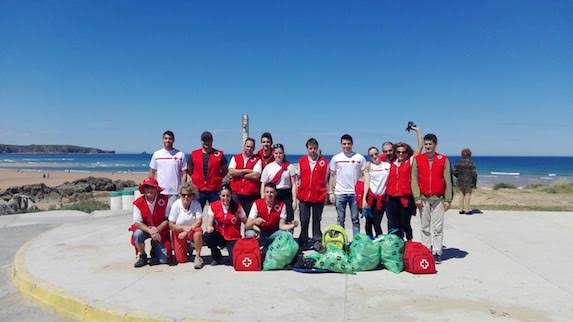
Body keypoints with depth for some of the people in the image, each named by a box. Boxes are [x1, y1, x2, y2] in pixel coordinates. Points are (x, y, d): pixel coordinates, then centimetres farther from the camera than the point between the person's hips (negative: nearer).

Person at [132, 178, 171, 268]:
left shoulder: (164, 200, -14)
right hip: (145, 229, 1)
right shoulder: (138, 203, -12)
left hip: (161, 231, -1)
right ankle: (142, 256, -5)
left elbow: (168, 219, -11)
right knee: (137, 234, -34)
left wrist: (157, 229, -25)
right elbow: (137, 222, -14)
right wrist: (150, 231, -30)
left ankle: (155, 249, 26)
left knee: (163, 260, -12)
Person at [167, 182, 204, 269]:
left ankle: (198, 257, -17)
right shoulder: (176, 205, -16)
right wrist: (184, 228, -26)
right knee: (181, 260, -6)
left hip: (192, 230, 0)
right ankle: (187, 248, 30)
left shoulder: (196, 204, -16)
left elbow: (199, 221, -22)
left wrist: (188, 230, -33)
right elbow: (171, 225, -13)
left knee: (198, 232, -37)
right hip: (179, 231, 1)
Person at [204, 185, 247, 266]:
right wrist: (209, 228, -30)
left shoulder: (237, 206, -6)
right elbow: (209, 224, -9)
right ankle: (217, 257, -1)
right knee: (207, 236, -30)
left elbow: (247, 222, 0)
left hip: (233, 238, -2)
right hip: (219, 236, 2)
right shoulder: (213, 206, -4)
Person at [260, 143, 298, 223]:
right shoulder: (268, 167, 5)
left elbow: (294, 184, 2)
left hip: (286, 196, 0)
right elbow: (263, 186, 5)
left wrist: (294, 200, -5)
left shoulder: (289, 166, 3)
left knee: (289, 220, -4)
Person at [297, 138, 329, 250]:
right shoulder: (301, 161, 7)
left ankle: (317, 242, 16)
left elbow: (326, 179, 7)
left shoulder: (324, 162, 2)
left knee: (317, 220, 8)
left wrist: (325, 193, 4)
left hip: (319, 197, -1)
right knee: (304, 221, 7)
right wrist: (296, 194, 6)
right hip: (303, 196, 1)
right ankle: (303, 243, 17)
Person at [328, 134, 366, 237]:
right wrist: (330, 192, 3)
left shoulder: (360, 158, 3)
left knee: (355, 219, 5)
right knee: (340, 219, 7)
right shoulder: (335, 158, 6)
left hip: (355, 193, -1)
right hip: (339, 193, 1)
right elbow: (332, 176, 9)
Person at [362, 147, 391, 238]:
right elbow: (366, 183, 0)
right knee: (369, 222, 3)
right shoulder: (368, 165, 5)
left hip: (382, 198, 0)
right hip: (370, 196, 0)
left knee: (377, 223, -4)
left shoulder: (388, 165, 7)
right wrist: (364, 199, -8)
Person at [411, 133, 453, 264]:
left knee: (438, 227, 0)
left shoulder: (443, 160, 2)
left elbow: (447, 181, 2)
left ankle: (437, 252, 5)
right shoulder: (417, 160, 4)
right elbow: (414, 179, 2)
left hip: (438, 198, -1)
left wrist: (448, 199, -1)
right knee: (425, 227, 7)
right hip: (423, 198, 1)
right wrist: (417, 197, -6)